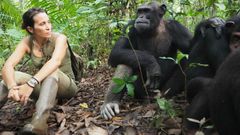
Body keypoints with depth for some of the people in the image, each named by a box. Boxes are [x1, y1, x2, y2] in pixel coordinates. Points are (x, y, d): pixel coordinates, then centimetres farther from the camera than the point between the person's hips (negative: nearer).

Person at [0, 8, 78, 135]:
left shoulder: (59, 38, -17)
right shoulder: (27, 42, -8)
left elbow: (55, 61, -38)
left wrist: (31, 83, -52)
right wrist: (12, 86, -45)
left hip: (66, 86, -3)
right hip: (44, 87, 3)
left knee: (52, 71, -37)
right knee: (12, 76, -23)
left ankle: (38, 122, -57)